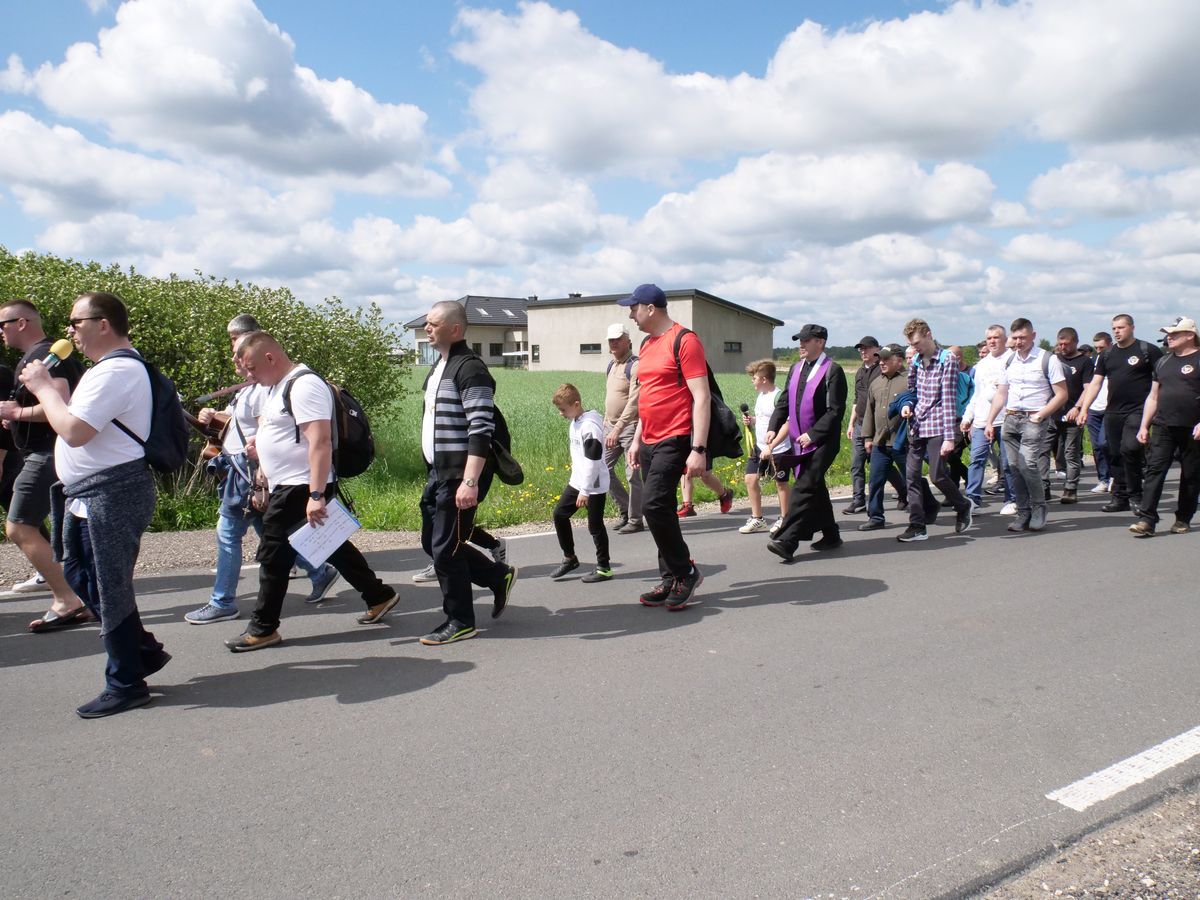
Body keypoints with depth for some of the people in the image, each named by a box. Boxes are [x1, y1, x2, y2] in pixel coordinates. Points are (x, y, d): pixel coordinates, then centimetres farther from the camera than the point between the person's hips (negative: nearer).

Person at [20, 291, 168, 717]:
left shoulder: (117, 371, -19)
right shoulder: (111, 367, 17)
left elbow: (74, 431, -24)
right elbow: (74, 420, 22)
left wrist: (43, 387, -12)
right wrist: (48, 389, 10)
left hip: (111, 496, -11)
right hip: (92, 496, 11)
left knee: (107, 588, -1)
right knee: (81, 577, 19)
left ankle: (126, 684, 12)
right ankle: (144, 651, 28)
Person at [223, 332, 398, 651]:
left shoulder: (303, 386, -19)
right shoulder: (276, 386, 14)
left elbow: (320, 442, -27)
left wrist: (316, 495, -32)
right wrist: (260, 442, 9)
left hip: (301, 488, -10)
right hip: (286, 486, 10)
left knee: (273, 555, -1)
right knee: (331, 545, 16)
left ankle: (262, 629, 12)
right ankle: (379, 596, 25)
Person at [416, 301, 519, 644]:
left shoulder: (469, 368, -15)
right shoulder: (438, 367, 16)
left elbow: (481, 430, -23)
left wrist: (470, 482, -29)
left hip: (460, 477, -10)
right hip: (438, 474, 10)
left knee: (445, 548, -3)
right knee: (432, 543, 15)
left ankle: (460, 621, 13)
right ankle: (499, 576, 28)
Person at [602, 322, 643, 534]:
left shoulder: (635, 366, -14)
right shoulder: (611, 364, 13)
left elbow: (634, 402, -23)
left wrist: (617, 429, -28)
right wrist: (606, 423, 17)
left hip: (630, 426, -8)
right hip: (611, 426, 9)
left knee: (633, 474, -3)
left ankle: (635, 520, 8)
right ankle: (625, 510, 22)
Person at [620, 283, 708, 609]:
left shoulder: (684, 341, -11)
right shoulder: (647, 344, 15)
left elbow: (701, 398, -16)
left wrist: (699, 449, -21)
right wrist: (637, 440, 21)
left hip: (675, 440, -9)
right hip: (650, 443, 9)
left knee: (653, 505, -16)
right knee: (660, 512, 10)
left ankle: (686, 573, 1)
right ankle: (671, 581, 18)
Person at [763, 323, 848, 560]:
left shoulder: (832, 371, -10)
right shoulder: (796, 368, 12)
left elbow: (835, 410, -14)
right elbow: (784, 402, 15)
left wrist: (812, 434, -20)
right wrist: (773, 428, 2)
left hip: (822, 441, -8)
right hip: (800, 441, 8)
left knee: (804, 489, -14)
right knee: (815, 488, 15)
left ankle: (786, 542, -18)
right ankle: (831, 535, 29)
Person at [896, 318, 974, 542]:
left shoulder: (947, 360, -7)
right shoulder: (915, 362, 12)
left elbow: (949, 400, -12)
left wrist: (949, 437, -16)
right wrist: (907, 405, -1)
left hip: (937, 427, -6)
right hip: (917, 426, 6)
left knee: (937, 475, -6)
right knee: (911, 475, 0)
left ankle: (963, 506, 23)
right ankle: (917, 526, 6)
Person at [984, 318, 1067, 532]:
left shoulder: (1048, 359, -3)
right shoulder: (1009, 361, 14)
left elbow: (1062, 394, -4)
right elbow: (1001, 395, 18)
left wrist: (1039, 415, -12)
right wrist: (989, 422, 11)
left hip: (1033, 420, -5)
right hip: (1010, 419, 5)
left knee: (1027, 464, -18)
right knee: (1015, 467, 3)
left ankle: (1039, 509, 0)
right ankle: (1023, 514, 10)